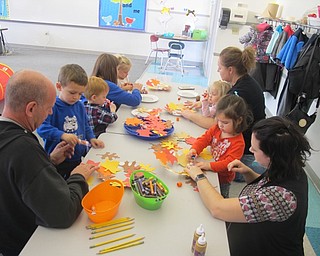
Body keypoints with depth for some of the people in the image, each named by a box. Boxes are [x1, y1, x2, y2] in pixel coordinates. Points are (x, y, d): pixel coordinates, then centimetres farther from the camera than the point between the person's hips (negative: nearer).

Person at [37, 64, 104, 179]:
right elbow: (41, 127, -28)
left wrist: (91, 138, 1)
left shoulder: (80, 106, 3)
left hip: (79, 159, 6)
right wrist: (62, 135, -38)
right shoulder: (52, 106, -18)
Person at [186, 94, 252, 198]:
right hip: (209, 170, 5)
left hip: (222, 177, -5)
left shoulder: (238, 142, -26)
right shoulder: (216, 129, -7)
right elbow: (204, 138, -6)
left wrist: (209, 166, -42)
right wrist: (194, 149, -25)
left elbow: (229, 163, -31)